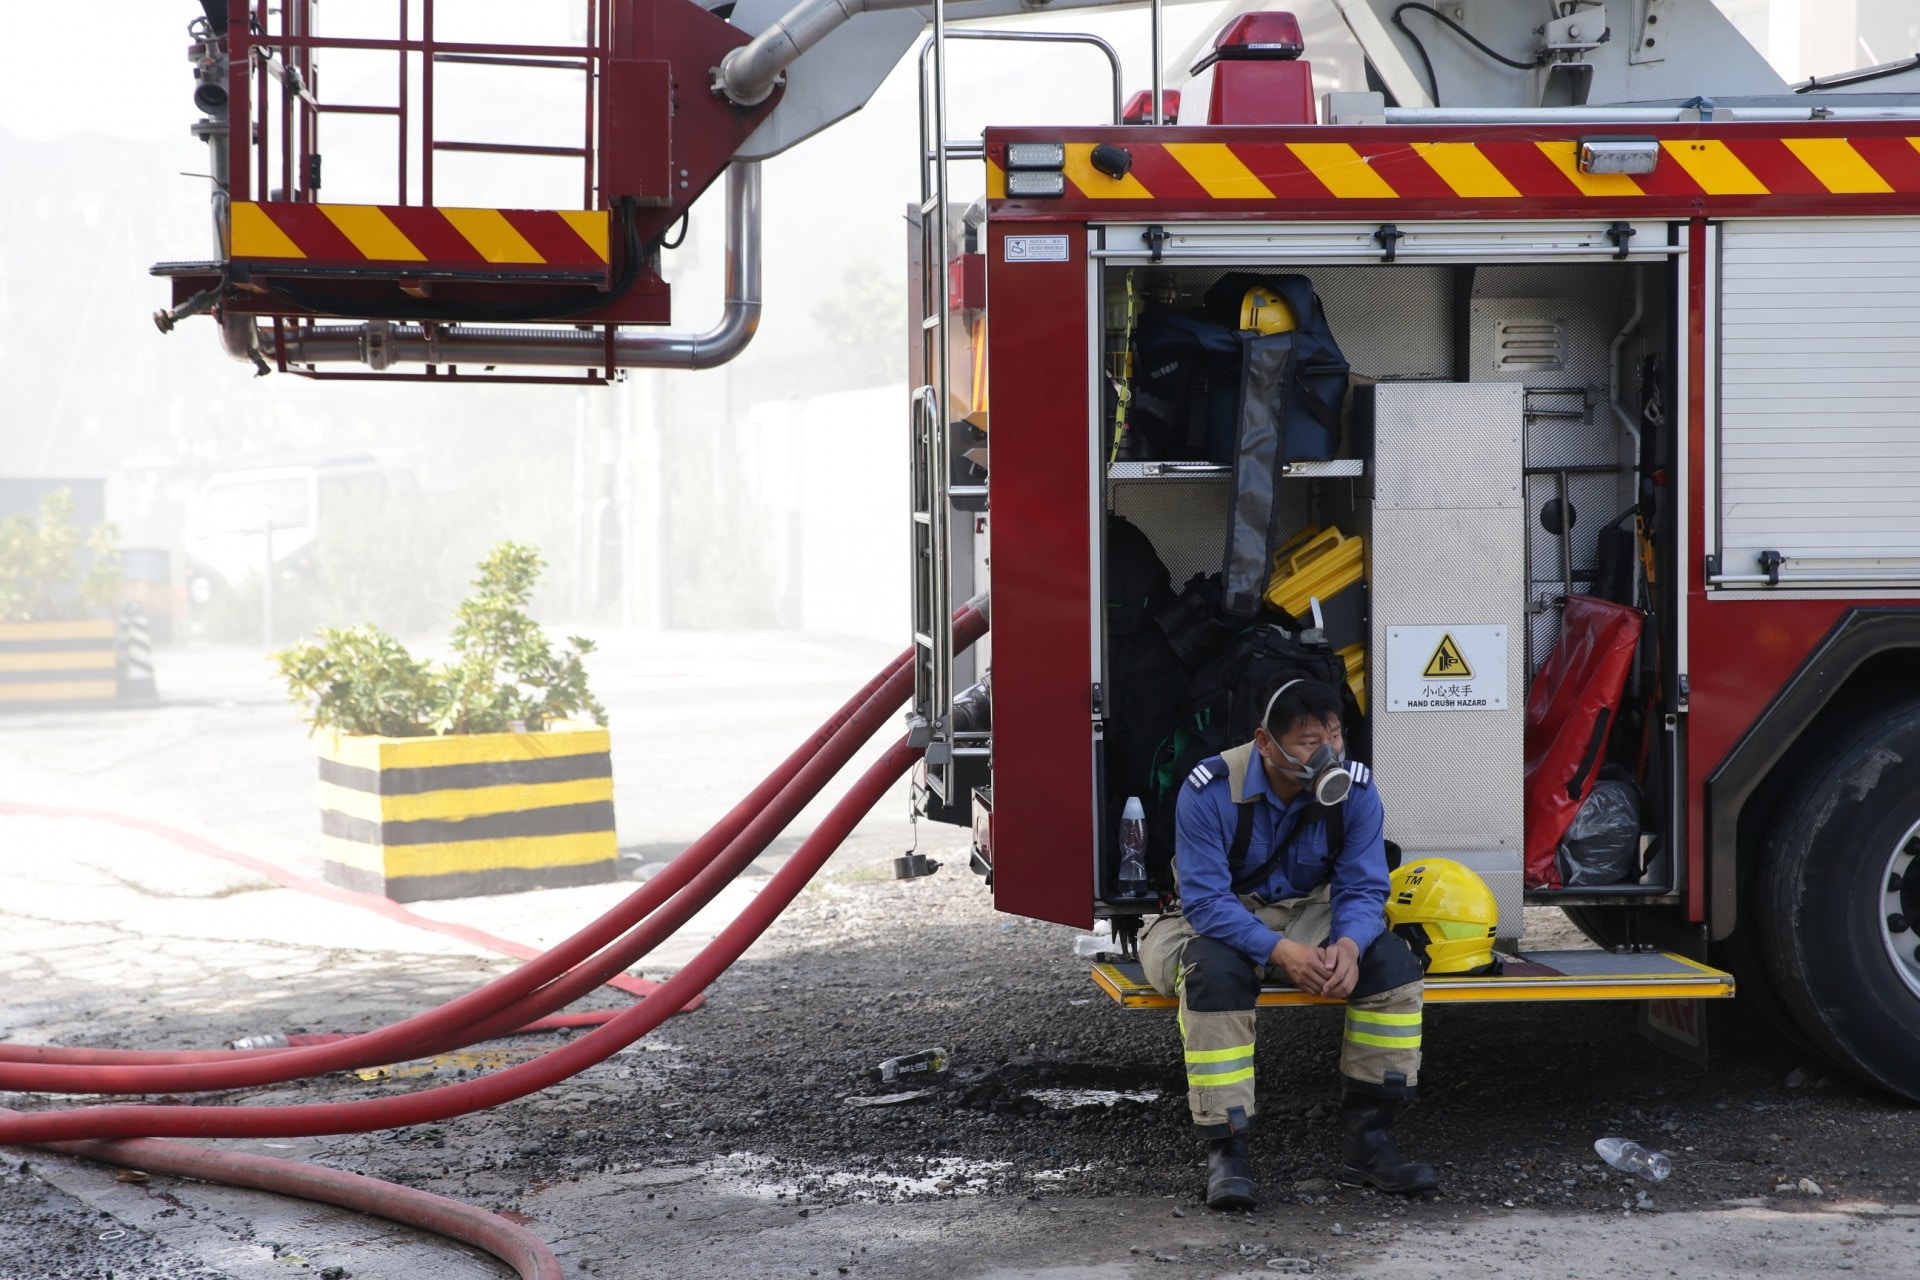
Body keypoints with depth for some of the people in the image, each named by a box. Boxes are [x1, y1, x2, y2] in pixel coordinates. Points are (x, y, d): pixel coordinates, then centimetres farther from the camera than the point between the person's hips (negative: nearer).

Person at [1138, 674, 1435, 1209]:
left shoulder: (1355, 790, -11)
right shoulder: (1210, 790, -23)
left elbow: (1363, 889, -11)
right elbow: (1206, 900, -27)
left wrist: (1348, 945, -35)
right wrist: (1281, 952, -40)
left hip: (1307, 915, 4)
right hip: (1216, 922, -4)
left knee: (1391, 960, -21)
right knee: (1214, 970, -38)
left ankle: (1364, 1141, -14)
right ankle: (1225, 1153, -31)